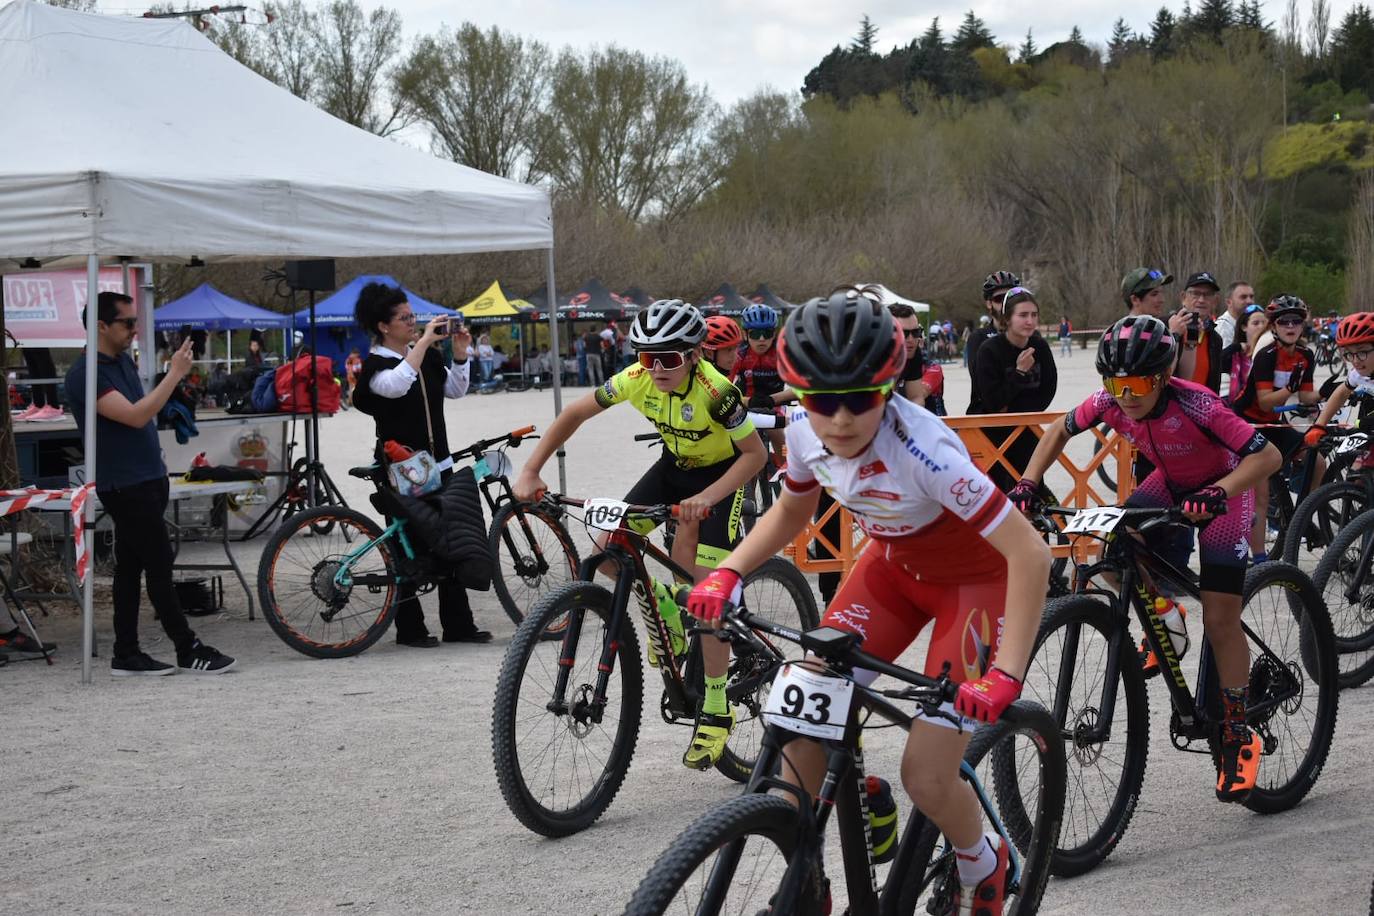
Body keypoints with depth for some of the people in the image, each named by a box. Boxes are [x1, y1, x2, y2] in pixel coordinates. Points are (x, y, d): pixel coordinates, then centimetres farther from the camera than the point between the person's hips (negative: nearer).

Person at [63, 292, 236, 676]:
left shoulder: (123, 360, 12)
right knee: (160, 566, -5)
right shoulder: (86, 374, -17)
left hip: (147, 479, 9)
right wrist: (175, 374, -24)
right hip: (125, 486, -9)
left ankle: (126, 655, 13)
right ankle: (188, 651, 0)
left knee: (130, 566, 10)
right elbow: (135, 416, -27)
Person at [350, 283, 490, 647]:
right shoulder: (375, 364, -10)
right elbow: (396, 385, -31)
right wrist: (425, 341, -29)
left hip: (436, 462, 6)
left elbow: (455, 390, 11)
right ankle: (409, 628, 7)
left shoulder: (428, 356, 10)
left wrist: (460, 353, -3)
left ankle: (458, 624, 12)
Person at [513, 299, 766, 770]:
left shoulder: (715, 391, -33)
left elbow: (755, 453, -29)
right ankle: (662, 610, 17)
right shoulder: (637, 379, -20)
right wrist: (530, 470, -18)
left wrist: (706, 498, -43)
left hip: (722, 474, -5)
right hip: (675, 466, 5)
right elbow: (574, 413, -10)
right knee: (608, 550, -12)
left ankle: (716, 711, -4)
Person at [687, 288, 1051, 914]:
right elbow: (790, 513, 5)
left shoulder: (921, 451, -36)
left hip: (974, 581, -6)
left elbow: (1029, 554, -35)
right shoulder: (806, 433, -18)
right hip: (893, 565, 6)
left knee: (926, 780, -13)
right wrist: (728, 571, -11)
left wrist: (1005, 674, -40)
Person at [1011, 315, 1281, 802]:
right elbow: (1059, 432, -2)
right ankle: (1163, 620, 4)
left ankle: (1238, 737, 5)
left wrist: (1217, 493, -51)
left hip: (1222, 493, -5)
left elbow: (1268, 456, -37)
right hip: (1170, 484, 5)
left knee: (1220, 620, -10)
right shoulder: (1109, 402, -22)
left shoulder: (1194, 405, -36)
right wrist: (1028, 482, -16)